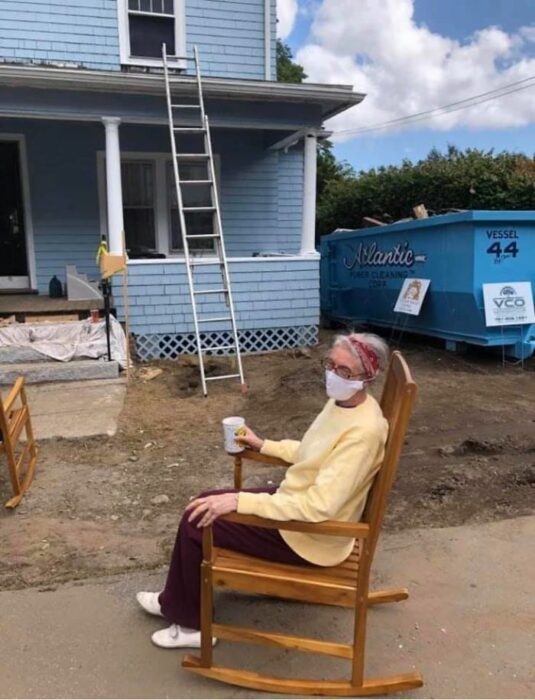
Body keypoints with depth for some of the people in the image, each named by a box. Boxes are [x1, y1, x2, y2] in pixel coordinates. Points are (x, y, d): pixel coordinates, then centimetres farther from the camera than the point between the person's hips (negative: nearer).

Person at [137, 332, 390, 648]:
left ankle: (191, 624, 16)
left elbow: (319, 506, -35)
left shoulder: (364, 431, -30)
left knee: (197, 522, -6)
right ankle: (177, 600, 29)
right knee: (206, 502, 12)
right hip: (295, 504, 9)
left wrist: (239, 501, -35)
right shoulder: (342, 401, -1)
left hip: (310, 537, -9)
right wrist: (263, 445, 14)